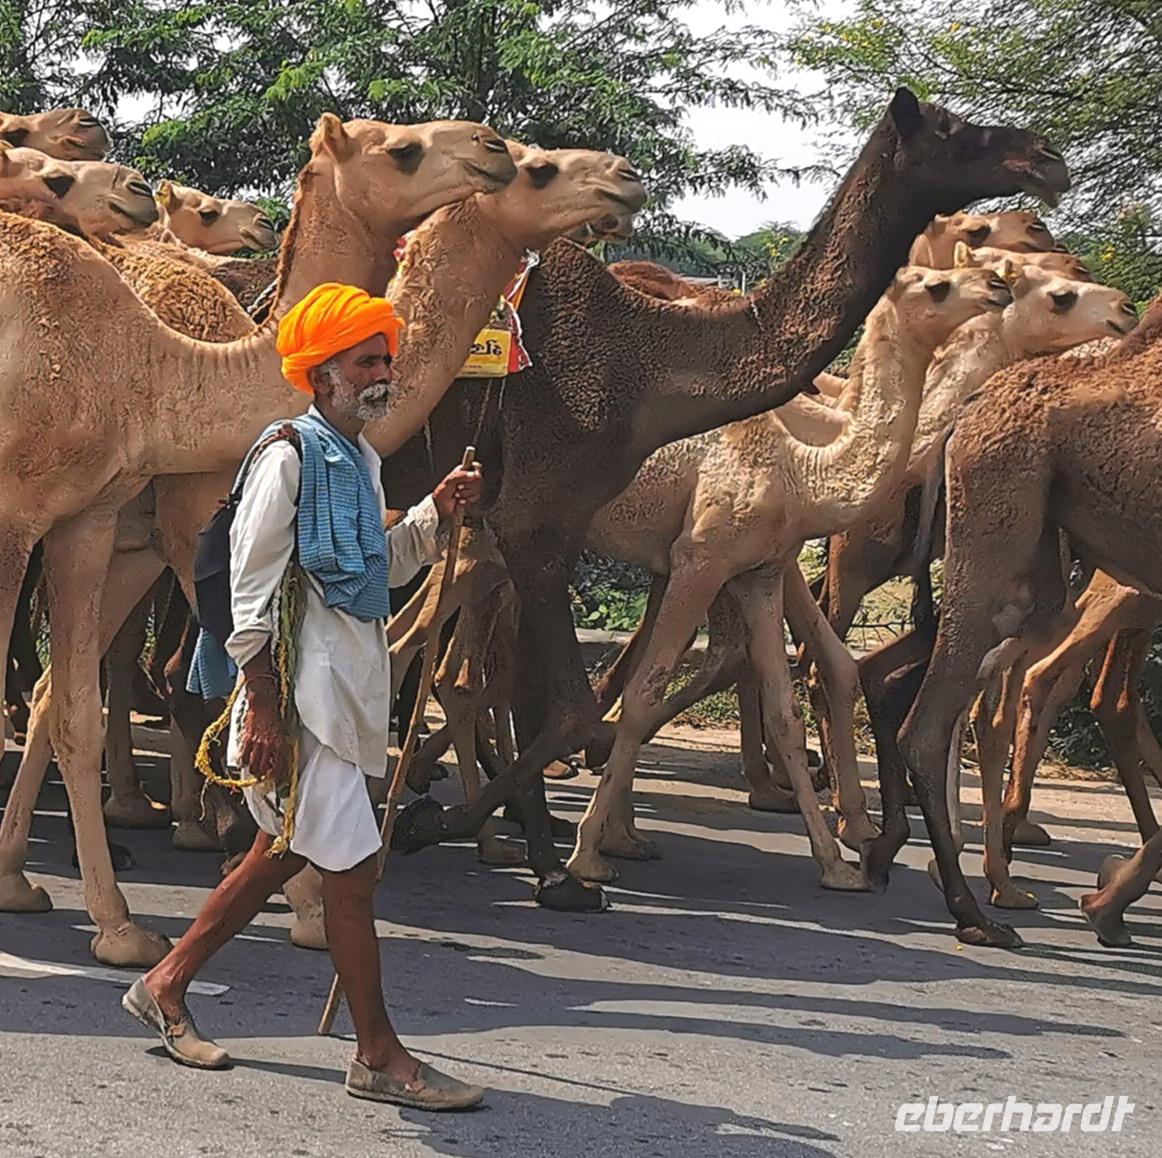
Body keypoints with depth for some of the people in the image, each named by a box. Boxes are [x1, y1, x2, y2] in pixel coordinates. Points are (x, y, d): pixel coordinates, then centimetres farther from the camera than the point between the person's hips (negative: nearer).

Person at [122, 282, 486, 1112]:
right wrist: (262, 704, -19)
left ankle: (165, 987, 29)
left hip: (348, 688, 10)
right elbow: (253, 588, -14)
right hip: (301, 689, -9)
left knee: (283, 854, 16)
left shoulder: (362, 459, 17)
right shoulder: (289, 455, -10)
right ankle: (380, 1057, 2)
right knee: (351, 865, -6)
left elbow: (385, 565, 28)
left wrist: (435, 513, 10)